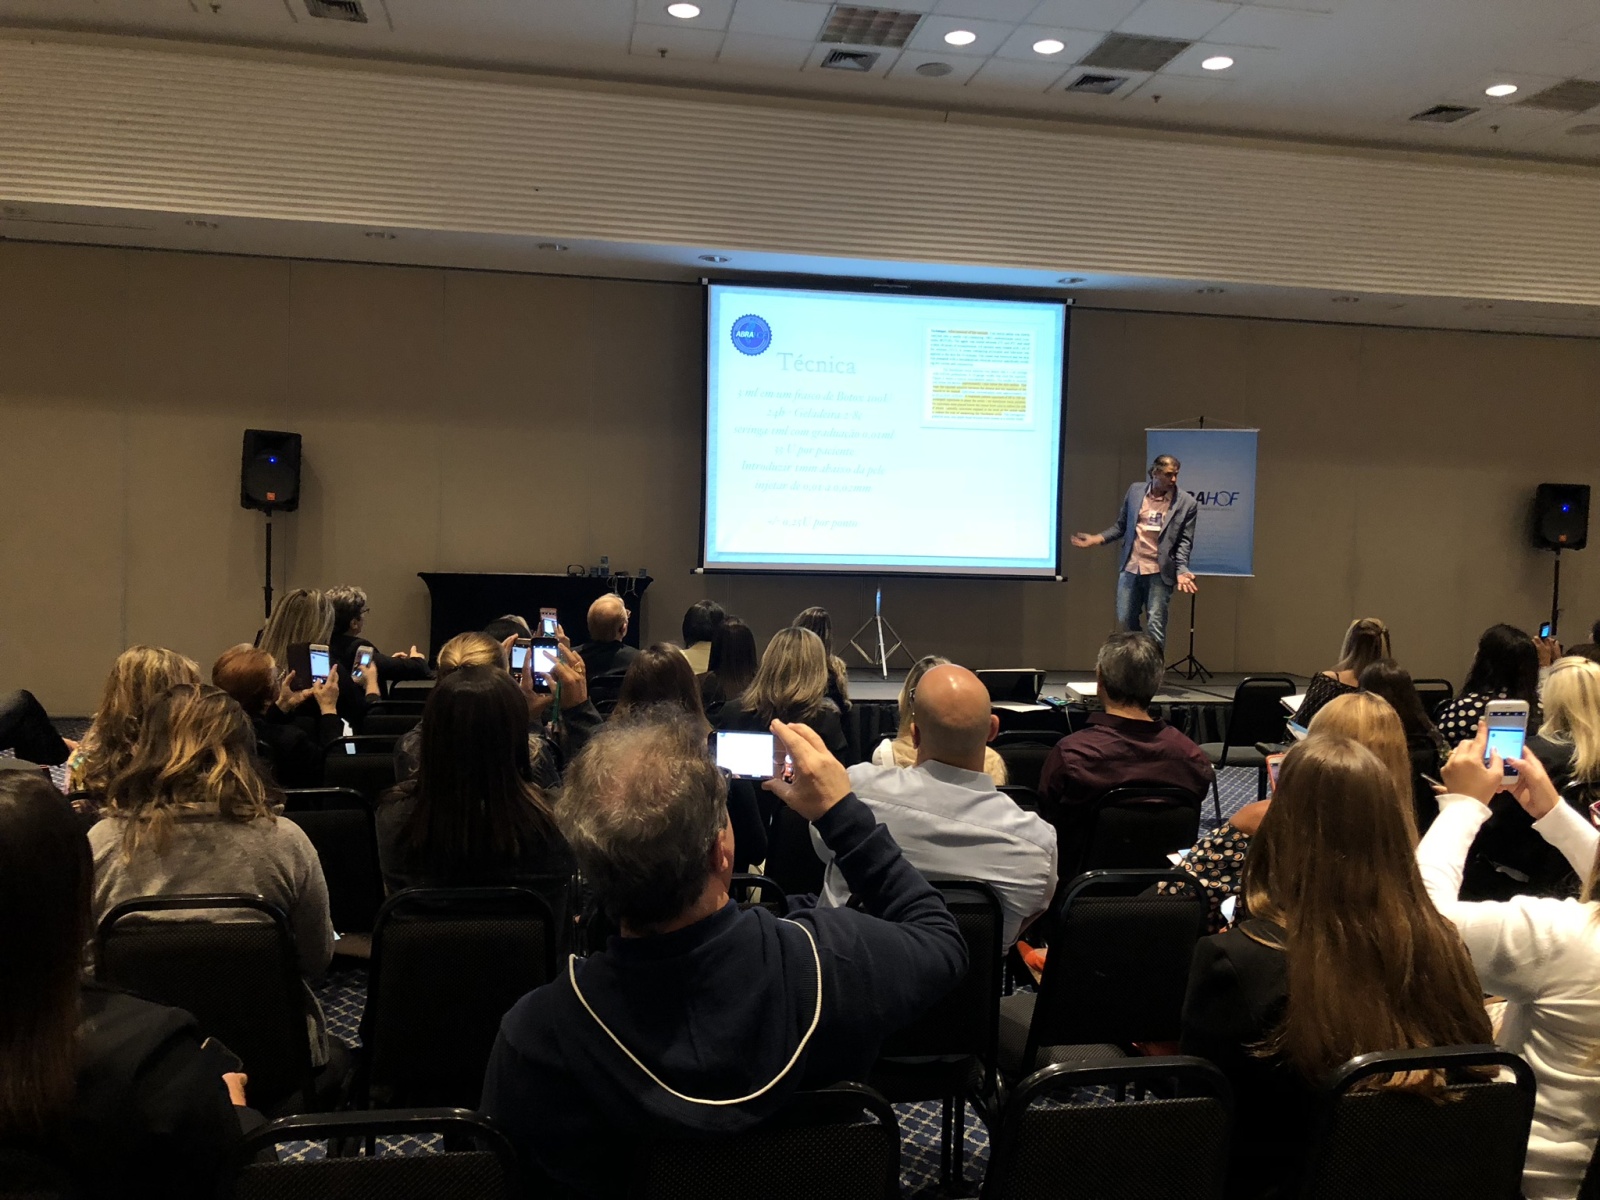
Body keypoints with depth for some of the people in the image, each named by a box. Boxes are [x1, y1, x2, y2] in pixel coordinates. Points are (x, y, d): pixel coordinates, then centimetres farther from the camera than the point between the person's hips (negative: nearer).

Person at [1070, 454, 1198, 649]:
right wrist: (1096, 538, 0)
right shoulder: (1135, 491, 4)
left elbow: (1184, 541, -5)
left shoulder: (1186, 503, -5)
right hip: (1130, 568, 4)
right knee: (1125, 621, 11)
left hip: (1158, 572, -3)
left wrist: (1181, 570, -18)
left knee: (1155, 625, -2)